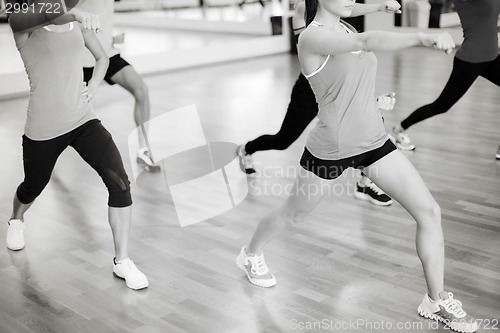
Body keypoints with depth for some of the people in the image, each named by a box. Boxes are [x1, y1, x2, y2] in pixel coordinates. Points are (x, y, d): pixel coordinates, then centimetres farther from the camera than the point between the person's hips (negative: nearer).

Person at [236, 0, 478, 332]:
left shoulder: (344, 28, 4)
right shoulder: (312, 36, -20)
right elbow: (367, 41, -39)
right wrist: (422, 37, -51)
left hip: (374, 141, 7)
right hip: (330, 150, -6)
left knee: (430, 211, -3)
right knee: (292, 213, 18)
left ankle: (436, 301, 13)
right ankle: (251, 254, 49)